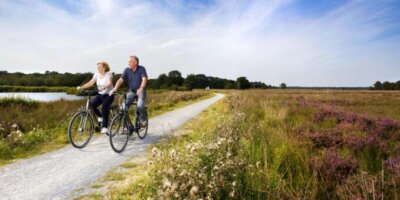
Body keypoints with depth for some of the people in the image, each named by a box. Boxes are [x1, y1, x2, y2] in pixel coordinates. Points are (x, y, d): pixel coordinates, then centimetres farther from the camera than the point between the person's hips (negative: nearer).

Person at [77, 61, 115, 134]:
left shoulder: (109, 74, -11)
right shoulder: (97, 75, 3)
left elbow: (109, 83, -28)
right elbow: (90, 83, -5)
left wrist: (103, 87, -47)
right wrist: (81, 87, -19)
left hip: (108, 95, -5)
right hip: (100, 94, 5)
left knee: (104, 108, -21)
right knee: (92, 104, -17)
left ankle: (105, 127, -9)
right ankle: (100, 117, 8)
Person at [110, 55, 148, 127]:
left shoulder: (141, 69, -12)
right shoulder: (127, 70, -3)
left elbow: (144, 79, -27)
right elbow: (120, 80, -10)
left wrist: (141, 88, -45)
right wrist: (114, 89, -26)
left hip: (140, 92, -3)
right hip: (131, 91, 3)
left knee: (140, 105, -26)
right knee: (124, 106, -16)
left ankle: (143, 119, 1)